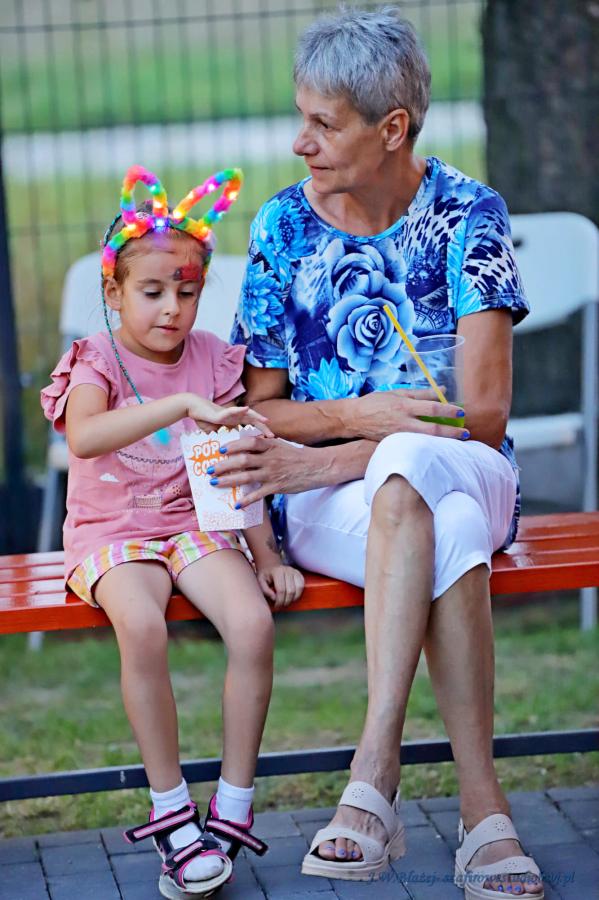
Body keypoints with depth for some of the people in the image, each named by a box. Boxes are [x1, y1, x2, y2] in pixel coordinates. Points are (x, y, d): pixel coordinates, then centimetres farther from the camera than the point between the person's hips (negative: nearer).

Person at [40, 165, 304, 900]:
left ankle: (232, 811, -14)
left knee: (253, 622, -27)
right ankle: (171, 813, -20)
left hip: (195, 526, 3)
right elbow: (83, 437, -28)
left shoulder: (211, 360, 8)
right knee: (141, 626, -35)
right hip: (111, 533, -3)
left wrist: (266, 555, 0)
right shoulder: (96, 360, -5)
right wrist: (184, 405, -37)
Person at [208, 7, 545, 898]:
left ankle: (373, 777, -41)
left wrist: (315, 460, -20)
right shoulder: (283, 226, 4)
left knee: (407, 470, -38)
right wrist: (367, 414, -15)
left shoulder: (467, 214, -2)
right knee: (446, 530, -36)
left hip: (468, 474, 0)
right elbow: (261, 408, 7)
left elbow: (483, 415, -10)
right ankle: (482, 807, -41)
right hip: (326, 514, 1)